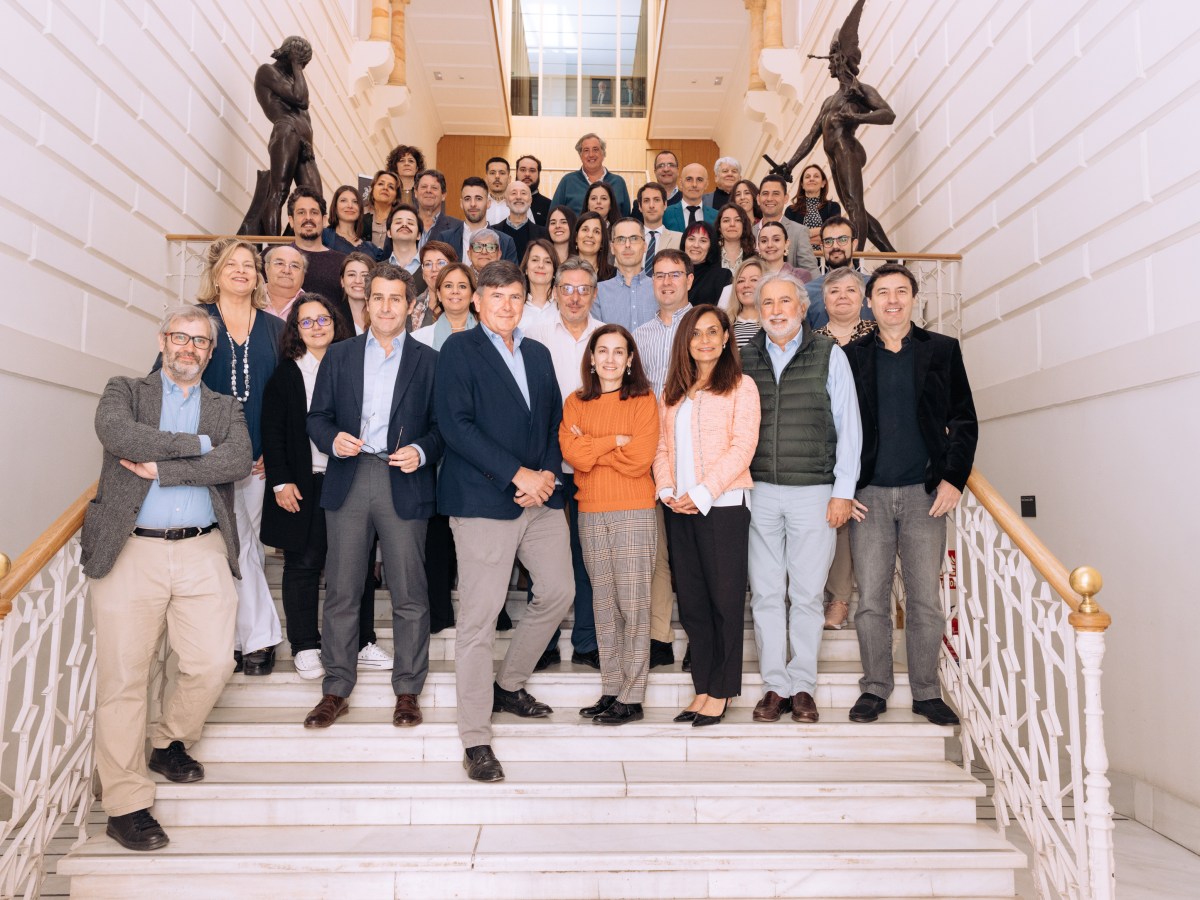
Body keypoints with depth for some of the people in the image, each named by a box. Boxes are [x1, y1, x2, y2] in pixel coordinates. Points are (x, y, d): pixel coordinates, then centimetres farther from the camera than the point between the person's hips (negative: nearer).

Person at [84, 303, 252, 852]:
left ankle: (168, 743, 28)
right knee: (124, 677, 0)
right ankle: (125, 805, 11)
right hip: (129, 551, -2)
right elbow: (115, 434, -12)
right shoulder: (124, 392, 11)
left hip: (202, 552, 2)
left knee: (212, 665, -2)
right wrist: (196, 444, -9)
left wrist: (161, 467, -11)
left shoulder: (226, 409, 15)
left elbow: (239, 461, -6)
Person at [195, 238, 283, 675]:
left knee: (244, 543, 5)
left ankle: (240, 638, 15)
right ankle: (259, 637, 10)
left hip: (258, 456, 2)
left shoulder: (274, 328, 11)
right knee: (238, 545, -1)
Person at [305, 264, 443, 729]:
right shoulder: (339, 355, 14)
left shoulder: (429, 361, 8)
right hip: (348, 482, 2)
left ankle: (407, 691, 16)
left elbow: (442, 425, 5)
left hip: (404, 484, -1)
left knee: (409, 594, 2)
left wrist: (420, 451, -14)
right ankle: (335, 691, 18)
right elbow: (317, 417, 11)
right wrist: (333, 440, -9)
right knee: (341, 591, 6)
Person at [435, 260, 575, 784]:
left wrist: (547, 471, -3)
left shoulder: (538, 355, 18)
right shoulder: (459, 350, -2)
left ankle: (509, 685, 33)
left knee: (558, 591, 12)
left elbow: (555, 420, 17)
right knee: (479, 617, -4)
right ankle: (475, 740, 7)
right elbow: (455, 424, -13)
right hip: (483, 499, -7)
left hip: (541, 494, 7)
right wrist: (517, 474, -16)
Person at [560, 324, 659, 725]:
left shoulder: (643, 401, 1)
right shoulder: (575, 402, 11)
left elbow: (640, 459, -11)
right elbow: (571, 454, -4)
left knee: (633, 604, -2)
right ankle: (610, 690, 19)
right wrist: (615, 441, -8)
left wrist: (591, 448, -5)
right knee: (604, 604, 9)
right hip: (590, 513, 4)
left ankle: (632, 698, 6)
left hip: (633, 512, -3)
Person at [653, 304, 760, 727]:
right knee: (692, 601, 8)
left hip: (723, 505, -5)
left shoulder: (740, 386, 0)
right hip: (680, 510, 6)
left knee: (725, 600, 0)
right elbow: (661, 446, 14)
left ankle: (721, 692, 11)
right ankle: (703, 688, 18)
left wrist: (701, 493, -15)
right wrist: (667, 491, -3)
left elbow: (742, 446, -9)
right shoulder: (673, 391, 18)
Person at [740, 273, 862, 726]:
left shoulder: (829, 355, 4)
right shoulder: (744, 358, 10)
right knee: (765, 592, 4)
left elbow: (848, 427, 3)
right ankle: (775, 685, 15)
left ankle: (802, 685, 16)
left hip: (814, 492, -2)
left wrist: (843, 491, -3)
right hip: (758, 492, 2)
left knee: (808, 594, 3)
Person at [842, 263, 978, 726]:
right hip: (869, 494, 0)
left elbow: (964, 421, 8)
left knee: (926, 599, 4)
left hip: (925, 492, 0)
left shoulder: (943, 350, 9)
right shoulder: (851, 355, 8)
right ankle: (875, 689, 15)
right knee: (871, 598, 3)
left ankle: (927, 692, 17)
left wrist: (954, 478, -3)